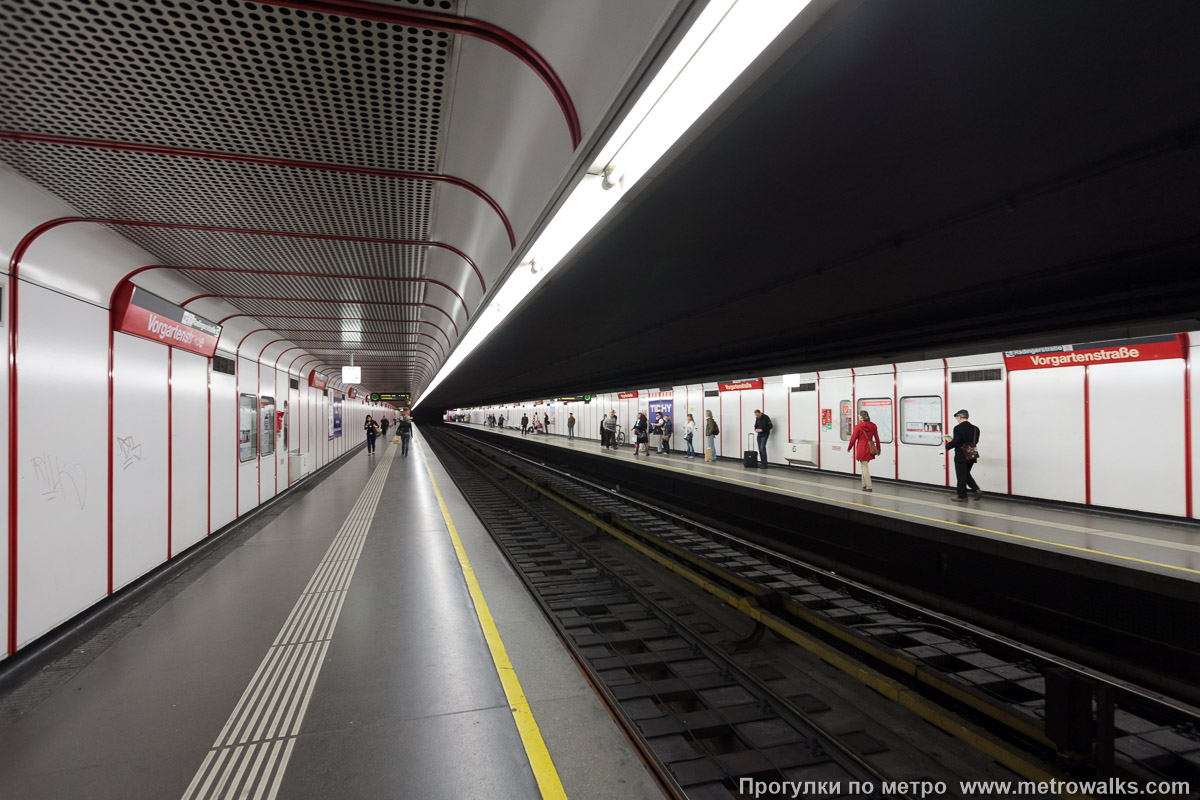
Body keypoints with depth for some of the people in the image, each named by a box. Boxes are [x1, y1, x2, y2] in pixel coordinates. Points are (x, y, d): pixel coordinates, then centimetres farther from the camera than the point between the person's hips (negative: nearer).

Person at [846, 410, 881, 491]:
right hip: (869, 449, 5)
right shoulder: (873, 426, 3)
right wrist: (878, 449, 19)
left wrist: (849, 448, 9)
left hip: (861, 449, -5)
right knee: (864, 466, 19)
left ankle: (869, 487, -2)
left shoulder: (858, 426, -11)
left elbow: (853, 438, -5)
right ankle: (864, 485, 22)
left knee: (864, 467, -1)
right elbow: (877, 438, 9)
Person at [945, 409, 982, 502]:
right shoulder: (975, 428, 4)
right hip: (971, 456, 7)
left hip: (961, 457, -7)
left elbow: (956, 442, -23)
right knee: (966, 474, 22)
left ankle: (962, 496, 12)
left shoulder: (958, 428, -17)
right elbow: (975, 442, 10)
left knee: (961, 476, 4)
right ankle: (976, 490, 10)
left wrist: (948, 445, -2)